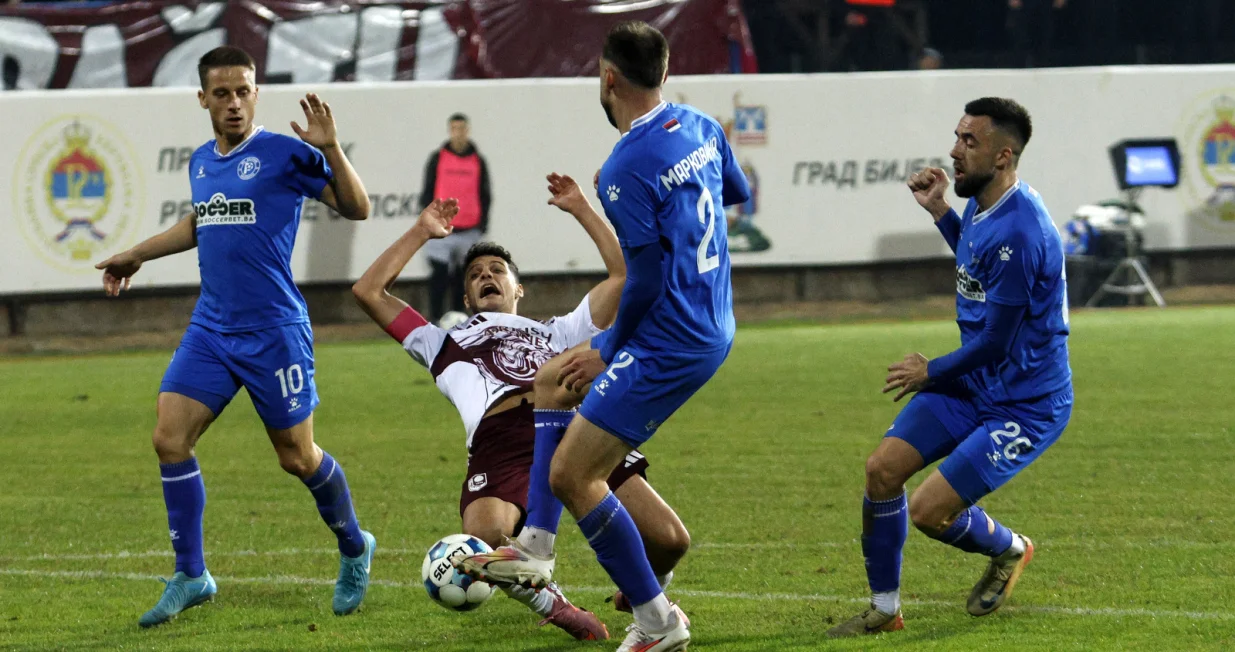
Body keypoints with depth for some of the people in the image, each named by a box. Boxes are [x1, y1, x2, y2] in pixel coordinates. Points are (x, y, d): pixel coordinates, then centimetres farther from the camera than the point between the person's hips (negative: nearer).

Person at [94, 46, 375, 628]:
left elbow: (356, 209, -11)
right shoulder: (202, 162, 11)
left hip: (274, 332, -6)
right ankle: (190, 576, 5)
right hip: (210, 328, 6)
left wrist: (330, 149, -24)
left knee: (298, 458, 1)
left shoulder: (284, 154, -9)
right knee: (169, 438, -6)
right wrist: (137, 256, 35)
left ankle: (355, 551, 28)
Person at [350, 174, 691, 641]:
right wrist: (421, 233, 40)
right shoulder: (445, 345, 38)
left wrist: (581, 210, 38)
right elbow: (368, 292, 35)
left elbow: (623, 274, 38)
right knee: (484, 542, -35)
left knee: (669, 541, -18)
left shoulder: (556, 333, 39)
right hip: (500, 447, -1)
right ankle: (550, 606, -5)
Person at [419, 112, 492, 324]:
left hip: (470, 230, 2)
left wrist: (483, 224, 5)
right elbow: (427, 191, 6)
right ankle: (435, 320, -5)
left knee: (462, 277, 5)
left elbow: (484, 195, 12)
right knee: (439, 275, -7)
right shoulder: (438, 158, 4)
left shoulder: (478, 161, 8)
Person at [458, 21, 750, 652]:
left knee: (570, 475, -6)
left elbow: (645, 278, -20)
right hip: (712, 327, 10)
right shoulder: (701, 127, 4)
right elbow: (736, 192, 23)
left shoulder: (626, 169, -22)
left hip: (667, 341, -10)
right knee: (555, 380, 26)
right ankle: (535, 553, 24)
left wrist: (610, 353, -5)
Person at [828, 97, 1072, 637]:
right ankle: (884, 608, 11)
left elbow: (995, 344, -23)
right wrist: (938, 211, 16)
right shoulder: (981, 205, 2)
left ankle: (1010, 551, 19)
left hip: (1025, 405, -9)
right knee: (882, 468, -3)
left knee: (928, 511, -13)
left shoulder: (1018, 232, -28)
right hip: (971, 385, 9)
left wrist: (931, 372, -6)